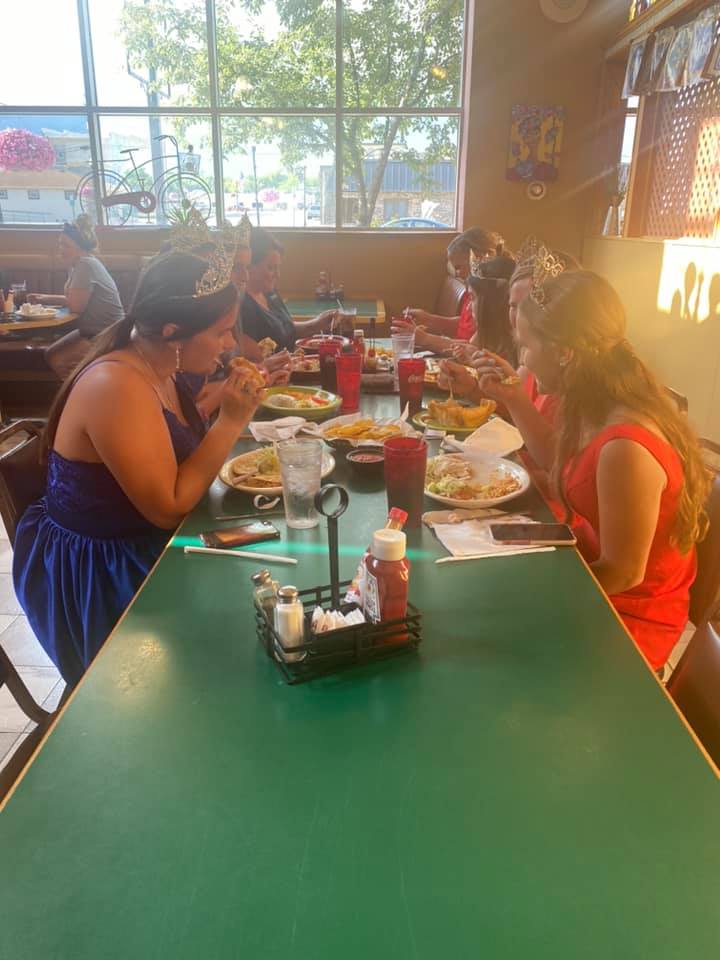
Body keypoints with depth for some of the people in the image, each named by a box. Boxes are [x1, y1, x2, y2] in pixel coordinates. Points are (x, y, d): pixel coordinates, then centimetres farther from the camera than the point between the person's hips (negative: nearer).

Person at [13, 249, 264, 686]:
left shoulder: (158, 367, 0)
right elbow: (169, 507, -27)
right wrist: (232, 420, -24)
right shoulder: (117, 387, -27)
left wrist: (229, 395, -4)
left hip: (138, 546, 8)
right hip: (96, 575, -8)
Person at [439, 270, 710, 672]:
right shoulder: (600, 407, -7)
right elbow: (560, 463, 13)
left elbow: (623, 573, -25)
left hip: (629, 615, -7)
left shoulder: (625, 449, -35)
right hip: (591, 563, 8)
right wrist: (515, 401, 0)